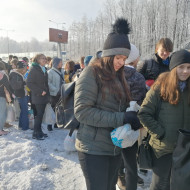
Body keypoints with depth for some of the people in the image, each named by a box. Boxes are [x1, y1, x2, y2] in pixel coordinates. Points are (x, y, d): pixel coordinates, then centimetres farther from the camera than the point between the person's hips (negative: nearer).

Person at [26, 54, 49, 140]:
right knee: (39, 114, -5)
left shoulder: (44, 69, 15)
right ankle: (35, 133, 5)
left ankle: (39, 131, 22)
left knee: (41, 114, 12)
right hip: (37, 96, -7)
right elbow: (29, 83, -16)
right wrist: (40, 91, -17)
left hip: (44, 95, 7)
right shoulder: (34, 69, -10)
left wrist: (46, 91, 10)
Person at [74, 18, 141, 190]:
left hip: (115, 148, 7)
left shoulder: (118, 76, 11)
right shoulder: (92, 73, -12)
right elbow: (82, 111, -20)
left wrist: (132, 117, -10)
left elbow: (120, 108, 12)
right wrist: (120, 118, -22)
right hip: (94, 149, -7)